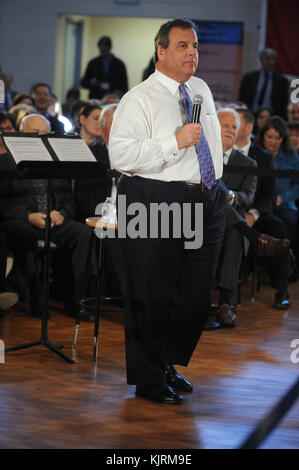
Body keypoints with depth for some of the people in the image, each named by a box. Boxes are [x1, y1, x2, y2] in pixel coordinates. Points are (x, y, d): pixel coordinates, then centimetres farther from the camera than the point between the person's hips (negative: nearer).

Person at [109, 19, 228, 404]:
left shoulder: (202, 90, 14)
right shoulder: (138, 100, -8)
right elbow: (120, 156, -19)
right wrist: (175, 142, -24)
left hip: (206, 201, 7)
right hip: (156, 203, -7)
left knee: (196, 293, 11)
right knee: (153, 295, -1)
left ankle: (169, 364, 30)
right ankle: (149, 379, 13)